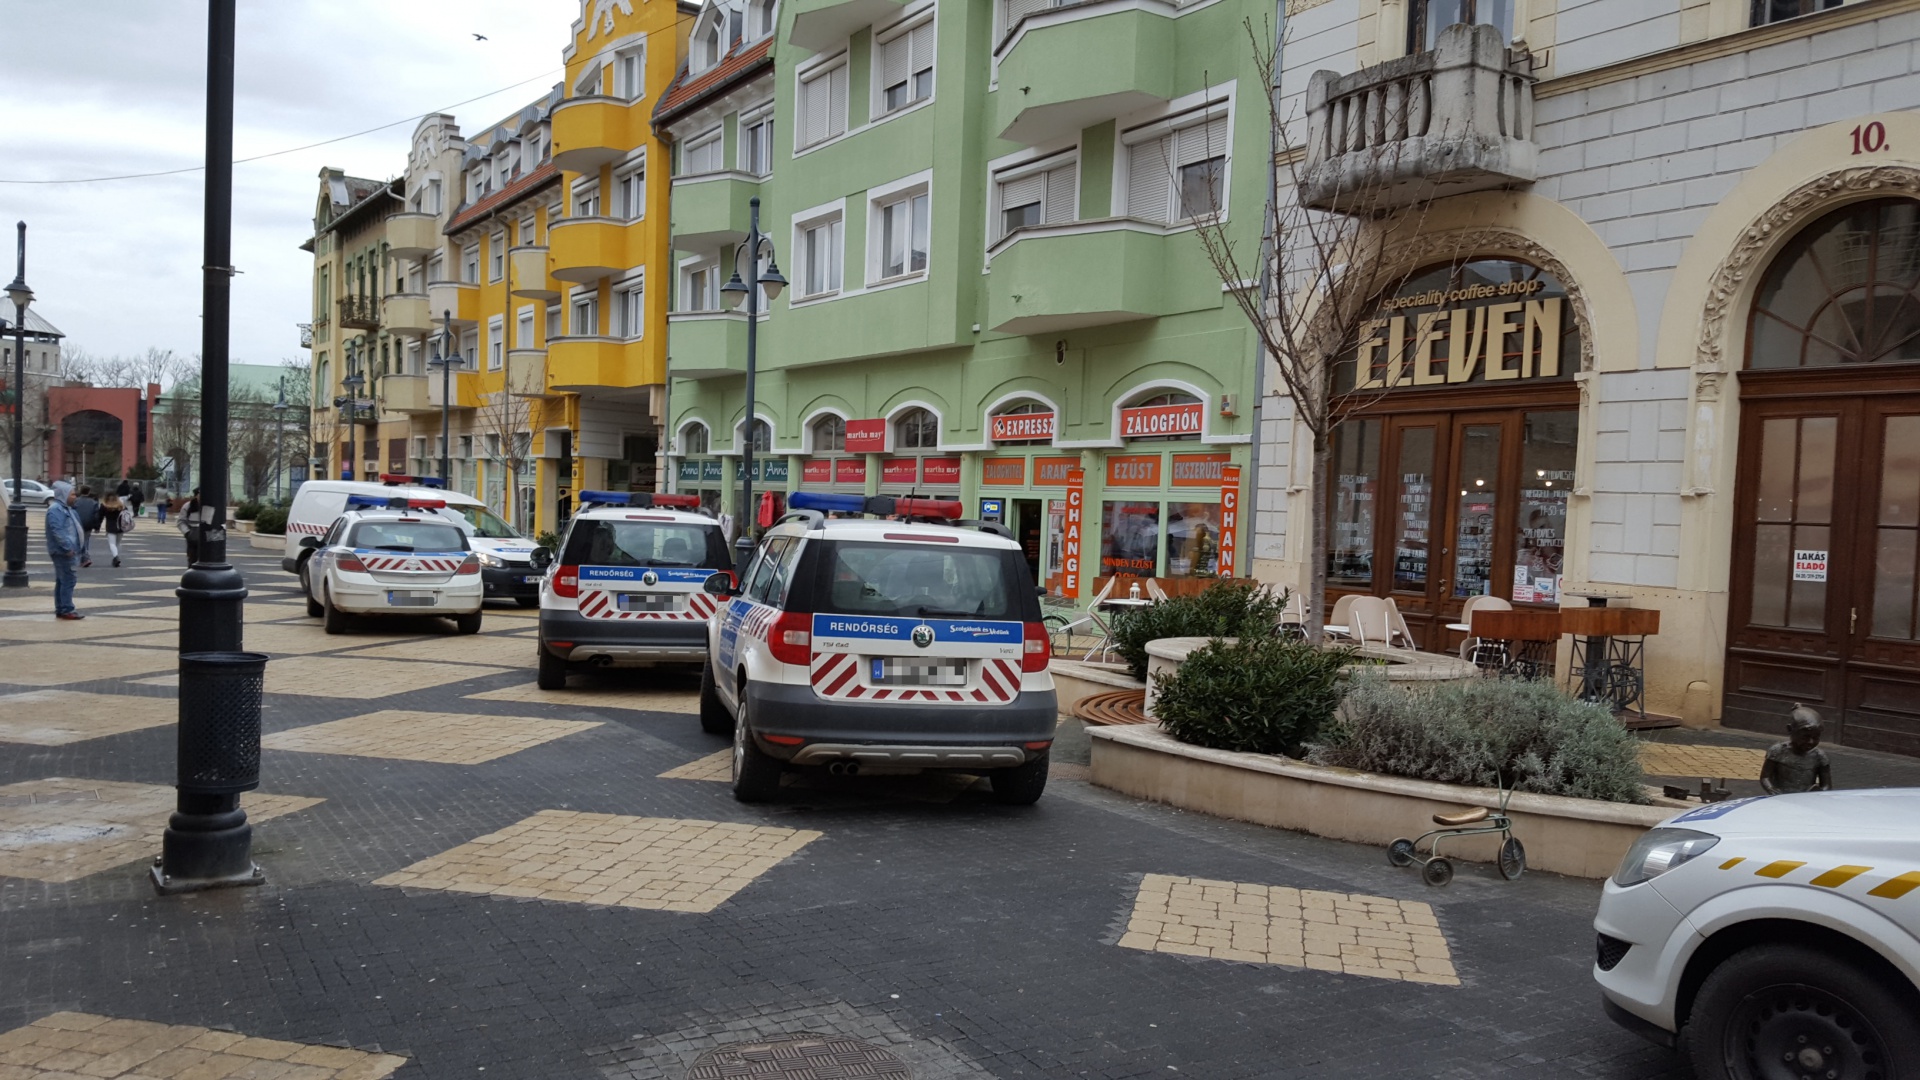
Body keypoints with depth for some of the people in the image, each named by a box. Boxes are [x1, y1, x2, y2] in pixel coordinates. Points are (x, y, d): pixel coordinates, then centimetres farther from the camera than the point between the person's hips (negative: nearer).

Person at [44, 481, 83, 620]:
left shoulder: (66, 509, 18)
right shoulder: (55, 510, -14)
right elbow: (57, 531, -23)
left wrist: (74, 548, 19)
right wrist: (67, 547, -25)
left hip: (69, 551, 11)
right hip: (63, 551, -11)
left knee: (62, 580, 13)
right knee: (68, 580, -10)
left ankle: (60, 609, 18)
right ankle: (67, 610, -9)